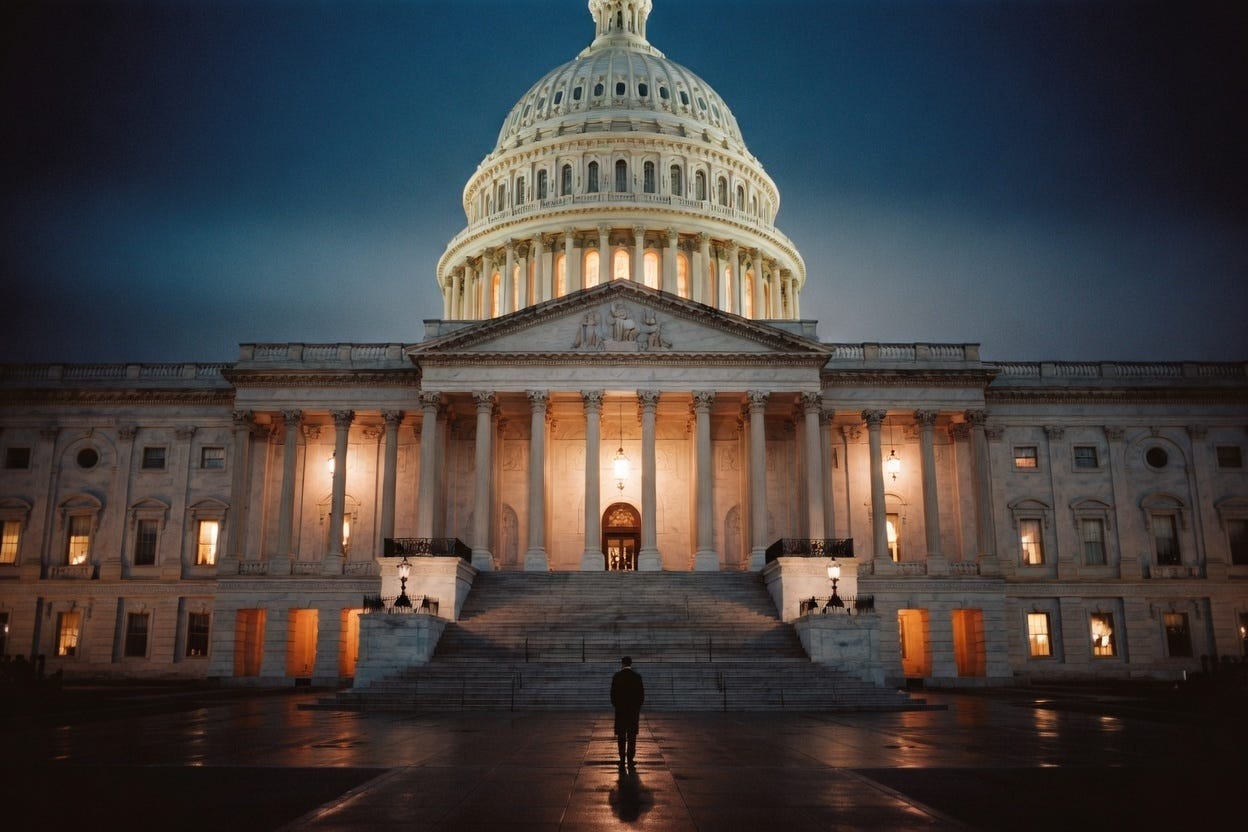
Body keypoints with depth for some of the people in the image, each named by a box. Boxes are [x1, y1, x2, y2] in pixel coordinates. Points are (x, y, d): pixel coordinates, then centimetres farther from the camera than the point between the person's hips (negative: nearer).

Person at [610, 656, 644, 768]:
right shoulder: (637, 676, -3)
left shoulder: (616, 676, -3)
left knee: (621, 736, 7)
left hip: (620, 709, 0)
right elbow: (641, 693, -1)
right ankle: (630, 760, 0)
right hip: (634, 709, 0)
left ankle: (622, 760, 6)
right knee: (632, 736, 4)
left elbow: (613, 692, -1)